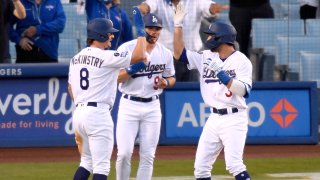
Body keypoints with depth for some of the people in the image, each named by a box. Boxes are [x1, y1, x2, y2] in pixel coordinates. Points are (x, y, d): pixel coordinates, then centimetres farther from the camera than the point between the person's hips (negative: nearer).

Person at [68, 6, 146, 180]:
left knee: (87, 162, 19)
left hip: (78, 112, 8)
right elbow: (139, 56, -14)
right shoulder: (106, 57, -12)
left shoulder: (76, 58, 12)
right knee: (101, 166, -6)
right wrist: (140, 30, -2)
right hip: (98, 113, -8)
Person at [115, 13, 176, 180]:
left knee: (148, 156, 4)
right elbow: (116, 78, -11)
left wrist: (164, 83, -5)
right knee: (124, 153, -9)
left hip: (152, 107, 3)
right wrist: (133, 67, -26)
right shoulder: (127, 48, -7)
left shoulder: (165, 53, 5)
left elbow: (171, 78, 17)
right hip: (129, 105, -3)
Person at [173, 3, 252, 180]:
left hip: (234, 119, -7)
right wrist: (178, 25, 3)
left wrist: (222, 74, -24)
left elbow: (243, 90, -18)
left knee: (233, 163, -20)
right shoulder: (206, 57, 9)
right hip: (214, 119, 7)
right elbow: (179, 53, 9)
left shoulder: (241, 61, -8)